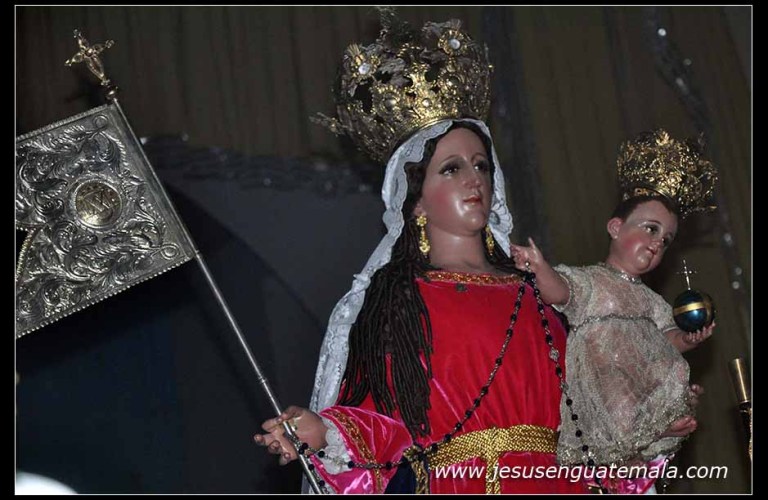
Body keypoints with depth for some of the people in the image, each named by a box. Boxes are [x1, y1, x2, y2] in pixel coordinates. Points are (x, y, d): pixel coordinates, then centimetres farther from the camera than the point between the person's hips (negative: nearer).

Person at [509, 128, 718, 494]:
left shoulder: (650, 300, 26)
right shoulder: (587, 280, 3)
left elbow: (668, 338, 21)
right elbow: (559, 290, -18)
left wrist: (688, 339, -1)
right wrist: (540, 267, -40)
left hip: (651, 383, 7)